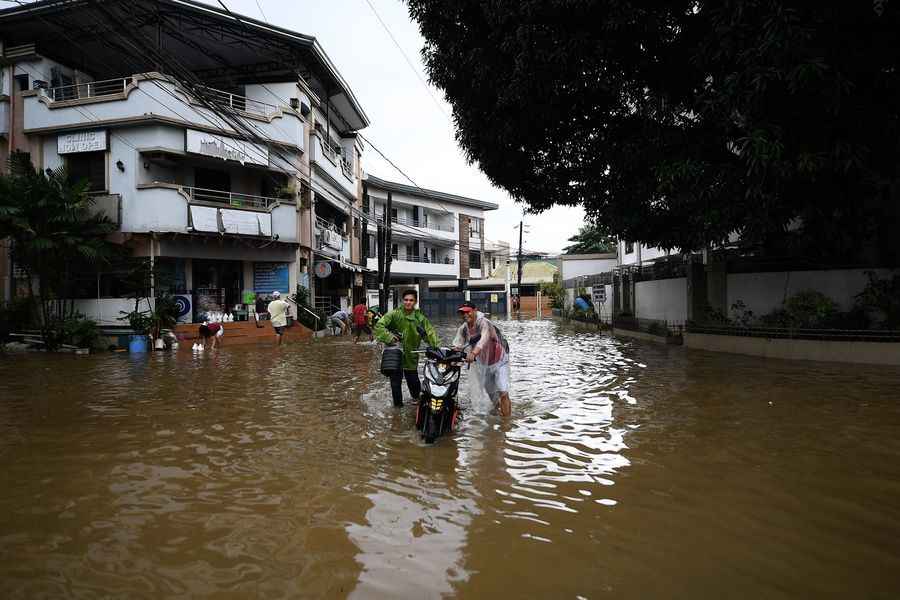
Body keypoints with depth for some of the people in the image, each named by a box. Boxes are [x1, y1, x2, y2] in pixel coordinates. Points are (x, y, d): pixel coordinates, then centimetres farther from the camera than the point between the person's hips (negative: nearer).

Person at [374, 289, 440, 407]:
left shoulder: (420, 318, 1)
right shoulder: (395, 314, -6)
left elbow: (430, 332, -7)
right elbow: (379, 325, -13)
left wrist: (437, 347, -21)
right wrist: (388, 336, -27)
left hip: (411, 356, 1)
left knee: (413, 380, 10)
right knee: (395, 382, 6)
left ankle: (417, 398, 41)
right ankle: (398, 404, 25)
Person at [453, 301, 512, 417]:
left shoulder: (484, 323, -28)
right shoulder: (463, 328, -5)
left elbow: (484, 339, -46)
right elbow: (457, 345, -13)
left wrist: (473, 353, -62)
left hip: (500, 360, -7)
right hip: (484, 363, 7)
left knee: (502, 392, -17)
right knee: (489, 391, 21)